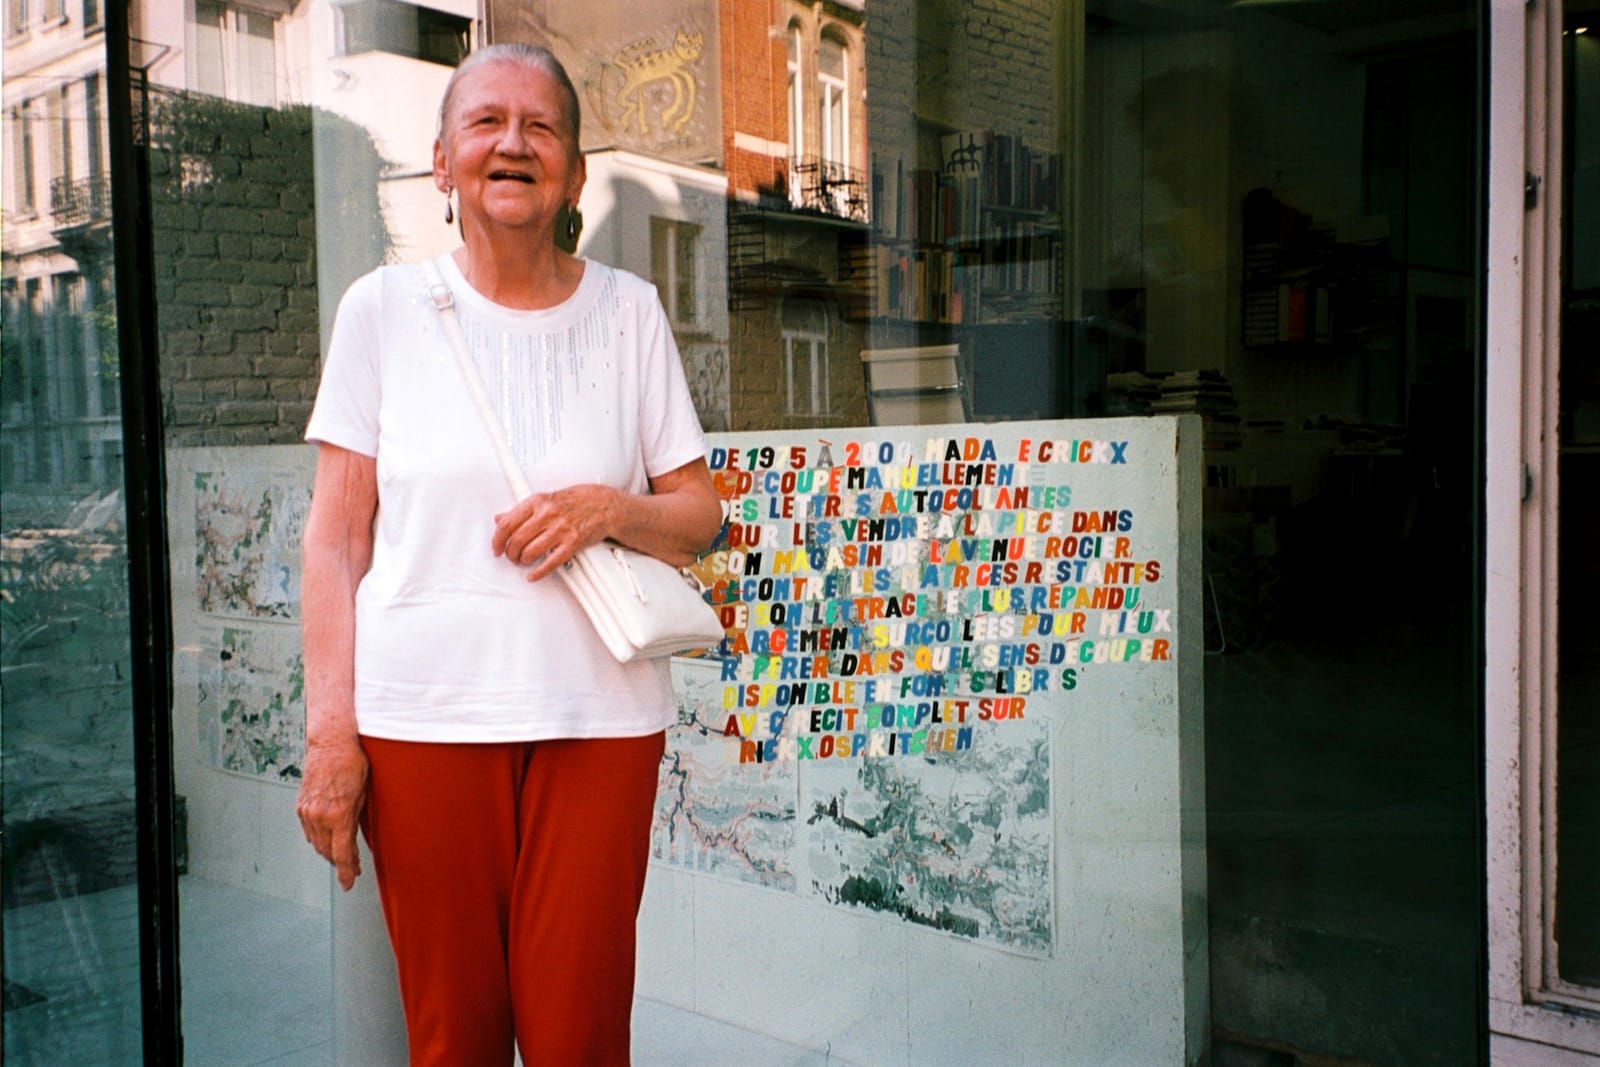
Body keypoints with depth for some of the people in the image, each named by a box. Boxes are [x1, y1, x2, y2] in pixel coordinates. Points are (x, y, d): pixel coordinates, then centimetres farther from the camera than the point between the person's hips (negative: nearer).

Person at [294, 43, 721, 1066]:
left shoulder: (628, 310, 6)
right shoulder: (385, 307, 3)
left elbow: (701, 514, 9)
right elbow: (336, 539, 3)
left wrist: (610, 508, -12)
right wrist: (329, 730, -3)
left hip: (600, 713, 1)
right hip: (420, 713, 0)